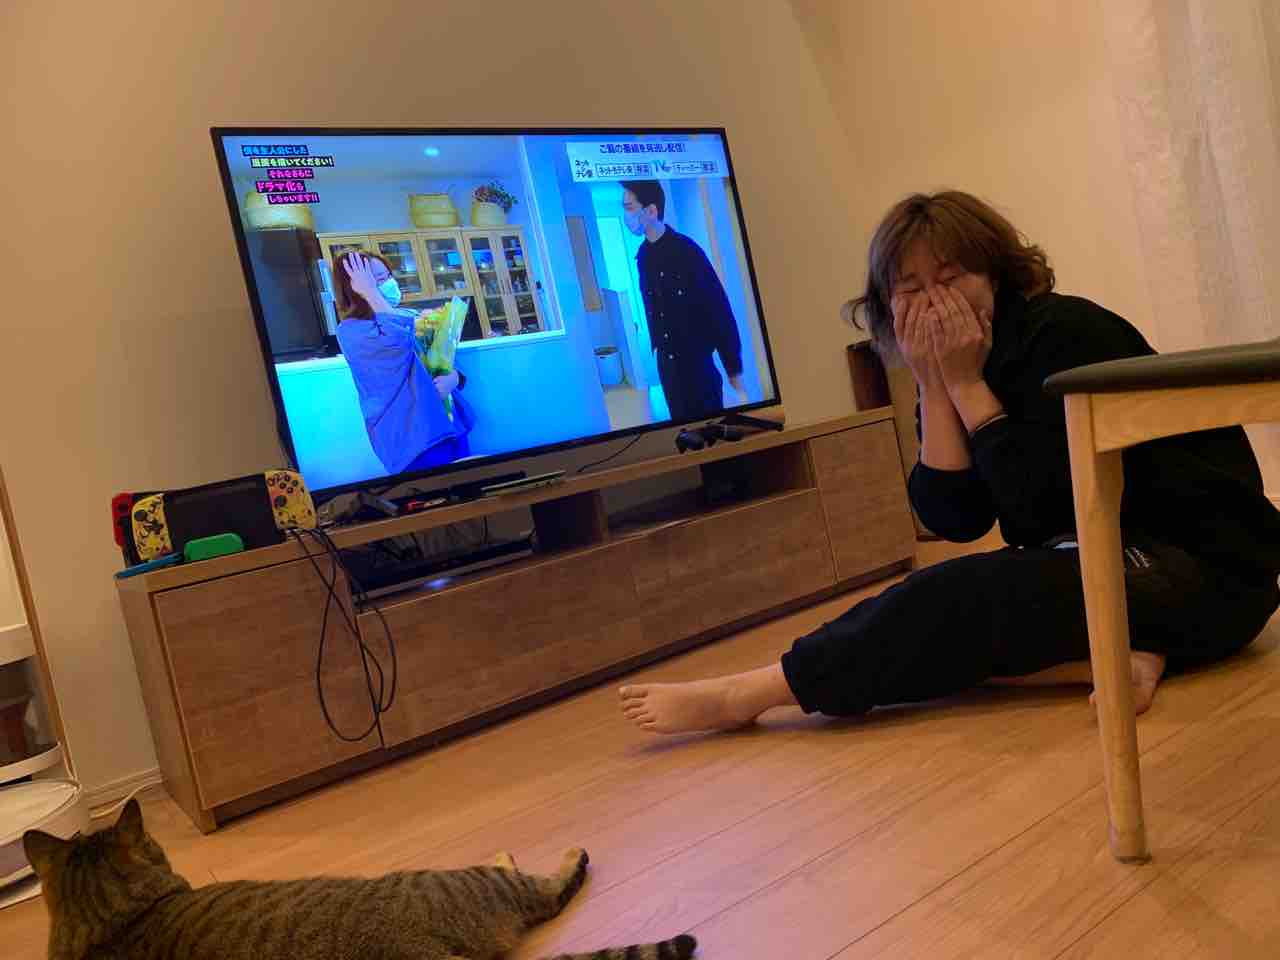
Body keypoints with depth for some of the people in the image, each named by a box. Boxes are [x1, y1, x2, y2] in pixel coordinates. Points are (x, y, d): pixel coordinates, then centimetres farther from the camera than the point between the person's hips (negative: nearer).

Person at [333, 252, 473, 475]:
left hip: (450, 426, 7)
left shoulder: (411, 316, 13)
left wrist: (454, 378, -8)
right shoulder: (351, 330, -9)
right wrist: (370, 292, -18)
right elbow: (397, 342, -29)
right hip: (413, 438, -7)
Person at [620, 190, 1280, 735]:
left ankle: (748, 695, -19)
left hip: (1207, 567, -8)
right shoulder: (952, 369, 4)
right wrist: (934, 385, -14)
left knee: (960, 601, -27)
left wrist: (967, 383, -20)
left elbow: (1042, 506, -24)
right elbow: (953, 520, -8)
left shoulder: (1066, 334, -17)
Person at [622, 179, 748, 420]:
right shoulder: (643, 255, 4)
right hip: (668, 365, 6)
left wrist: (733, 370, -15)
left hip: (698, 363, -6)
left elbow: (721, 312, -15)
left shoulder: (686, 251, -15)